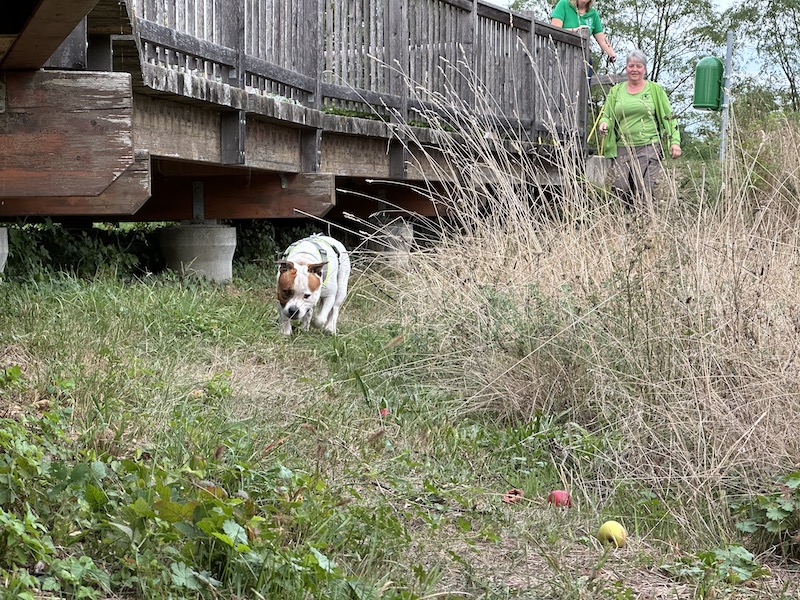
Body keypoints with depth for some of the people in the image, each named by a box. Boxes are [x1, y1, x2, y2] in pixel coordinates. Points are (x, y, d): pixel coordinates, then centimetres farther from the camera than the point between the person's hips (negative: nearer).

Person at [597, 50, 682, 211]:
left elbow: (669, 117, 7)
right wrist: (603, 124, -9)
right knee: (619, 189, -8)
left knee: (643, 191, -13)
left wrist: (675, 142, -4)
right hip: (622, 148, 3)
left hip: (648, 147, -3)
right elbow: (606, 115, 16)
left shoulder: (655, 90, 8)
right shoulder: (616, 91, 14)